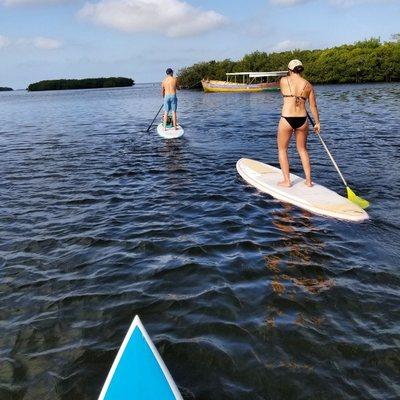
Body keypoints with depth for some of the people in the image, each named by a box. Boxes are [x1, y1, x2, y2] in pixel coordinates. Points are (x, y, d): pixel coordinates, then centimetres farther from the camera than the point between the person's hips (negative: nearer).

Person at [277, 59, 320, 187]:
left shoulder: (283, 80, -1)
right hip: (302, 119, 3)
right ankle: (308, 180, 21)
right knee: (302, 149, 20)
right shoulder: (308, 85, 5)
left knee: (282, 149, 13)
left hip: (286, 119, -3)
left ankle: (287, 180, 10)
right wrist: (317, 123, 20)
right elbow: (313, 106, 9)